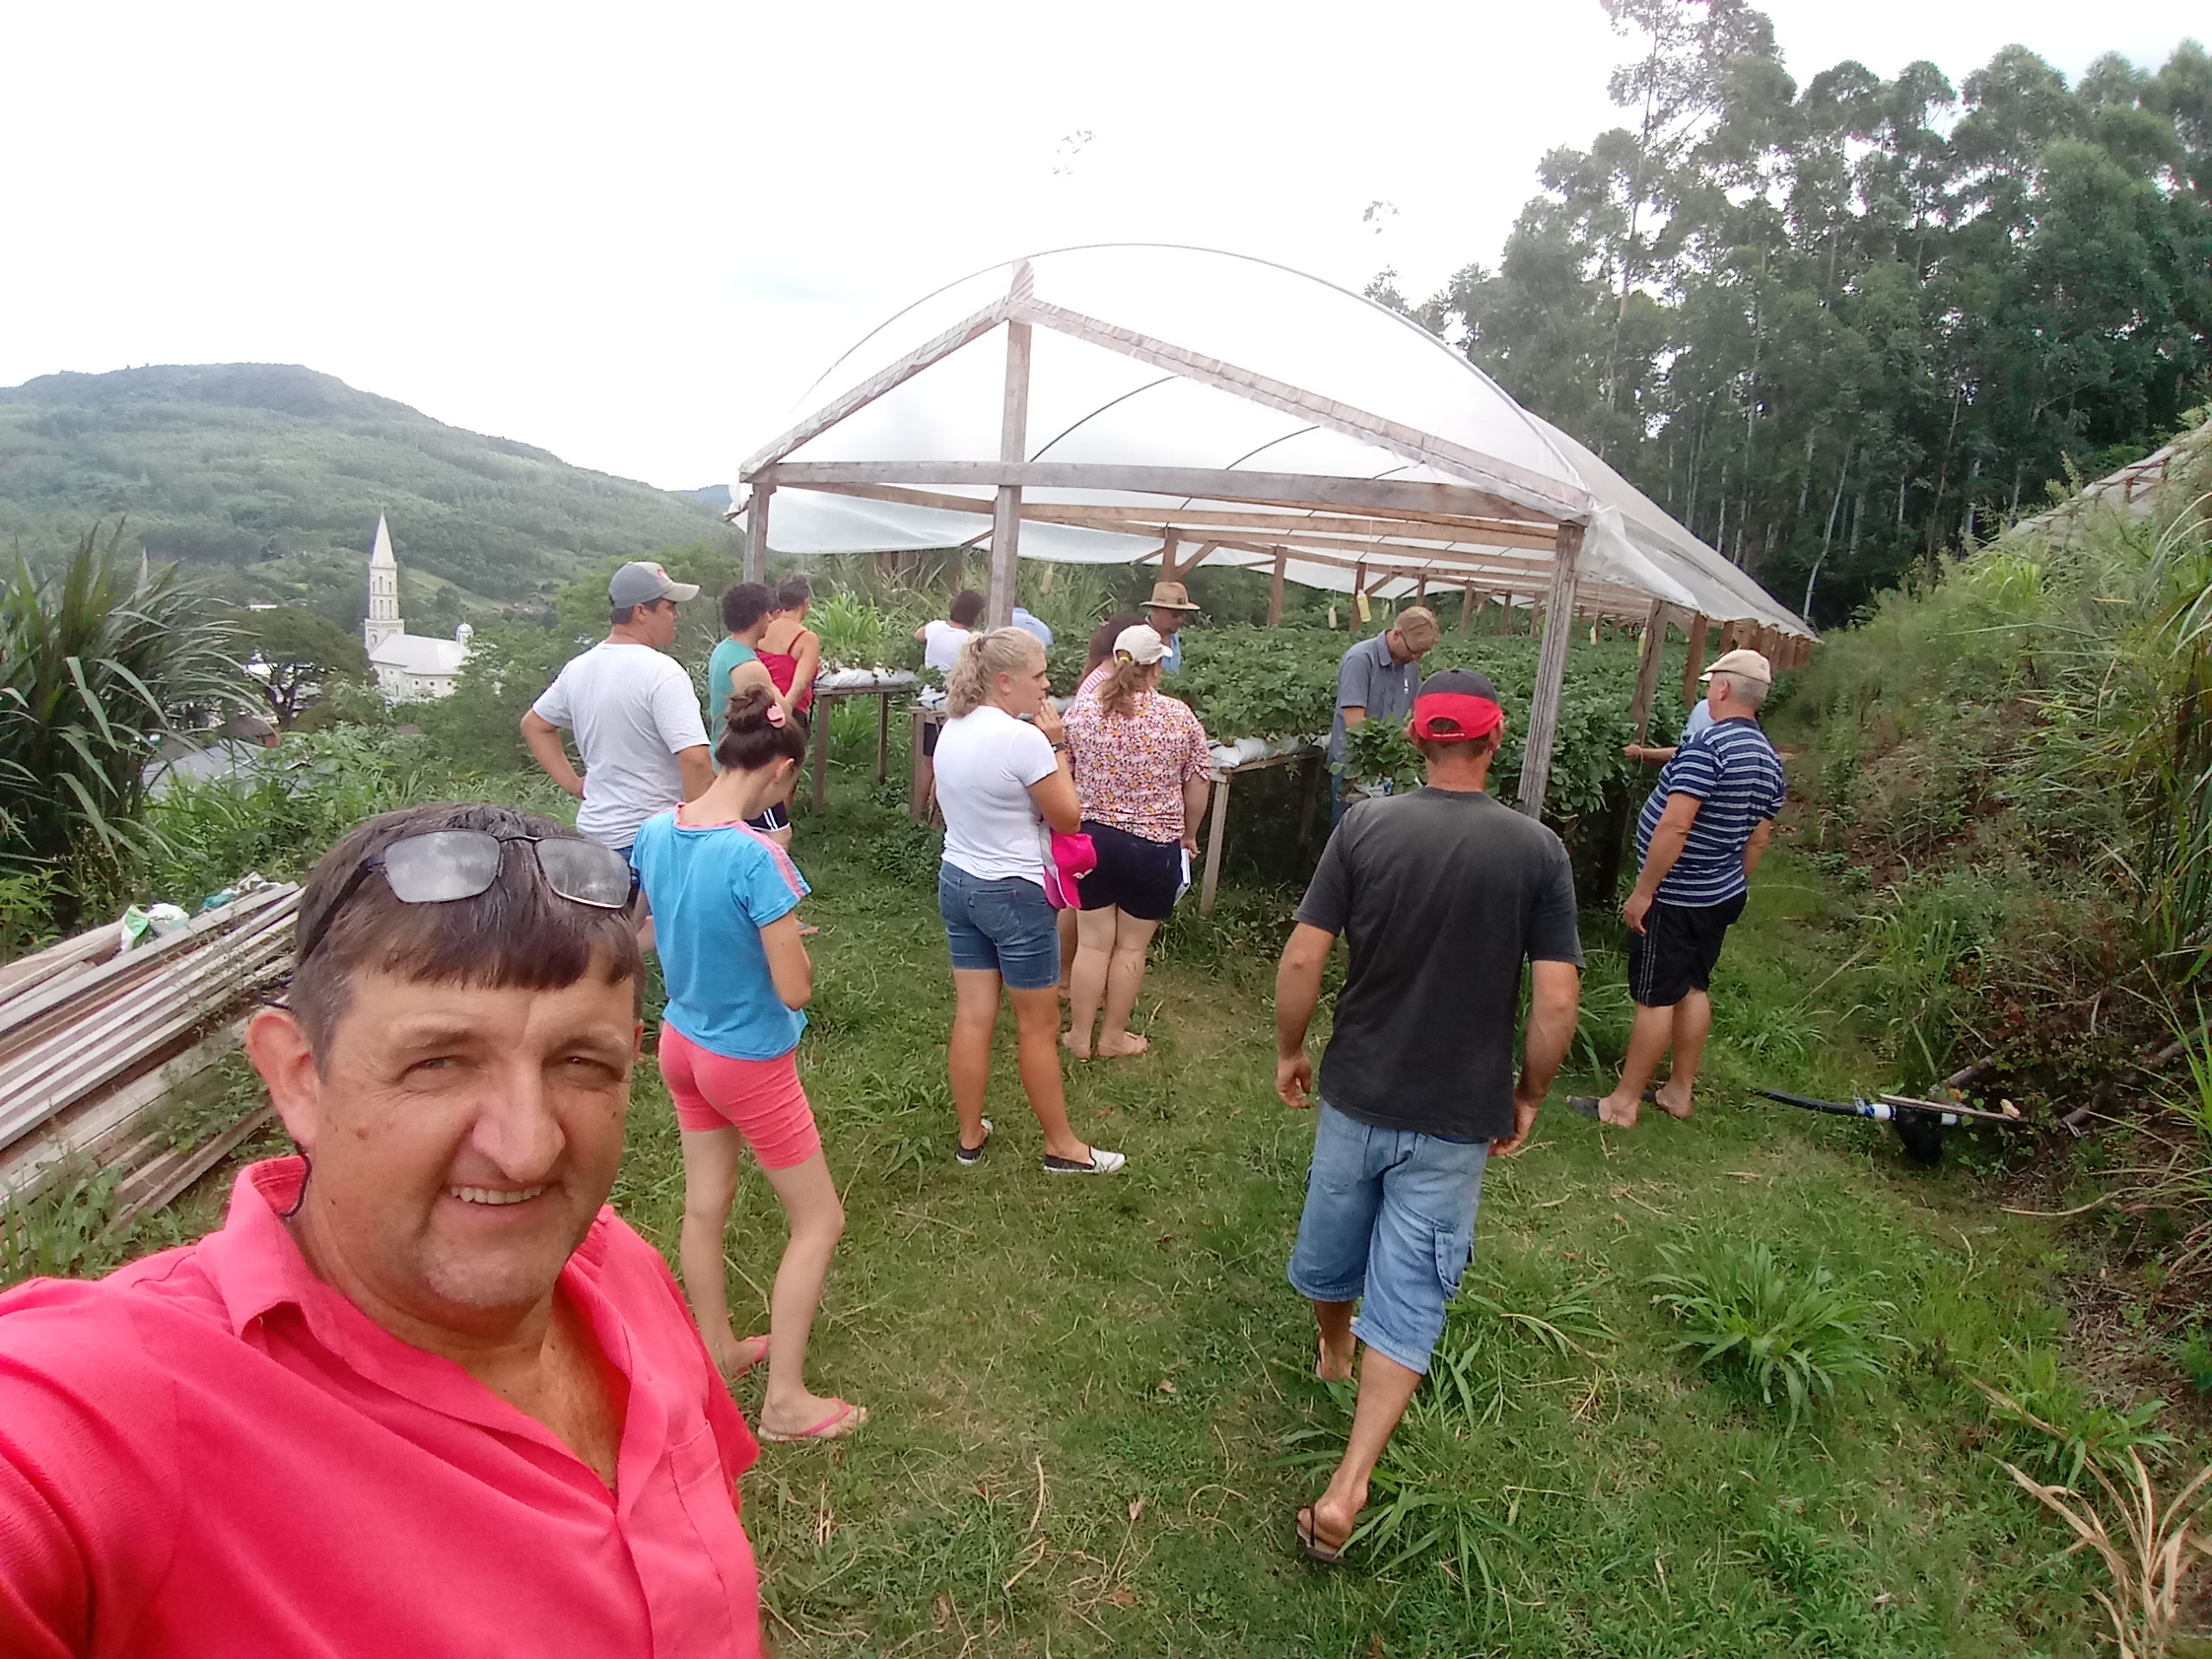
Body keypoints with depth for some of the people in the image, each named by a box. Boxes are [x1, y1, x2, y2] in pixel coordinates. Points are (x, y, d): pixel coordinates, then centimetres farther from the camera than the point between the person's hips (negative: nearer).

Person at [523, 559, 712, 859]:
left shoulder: (578, 668, 9)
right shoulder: (662, 672, -17)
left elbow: (534, 724, 23)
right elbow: (695, 759, -25)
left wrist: (572, 783, 16)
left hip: (593, 832, 8)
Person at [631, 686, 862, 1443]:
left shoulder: (654, 832, -7)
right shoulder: (756, 856, -30)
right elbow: (795, 989, -26)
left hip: (681, 1042, 7)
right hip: (750, 1061, -7)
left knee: (705, 1205, 23)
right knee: (819, 1220, 10)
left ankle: (719, 1349, 43)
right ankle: (785, 1400, 19)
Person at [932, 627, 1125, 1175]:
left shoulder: (953, 729, 3)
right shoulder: (1023, 739, -22)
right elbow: (1068, 818, -13)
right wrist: (1056, 745, -6)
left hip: (957, 882, 8)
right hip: (1014, 894, -7)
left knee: (973, 1015, 15)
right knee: (1039, 1026, 7)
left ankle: (970, 1134, 27)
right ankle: (1062, 1147, 22)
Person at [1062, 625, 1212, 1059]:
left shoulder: (1081, 709, -4)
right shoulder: (1179, 716, -9)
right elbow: (1197, 787, -2)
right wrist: (1188, 835, 14)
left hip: (1090, 839, 2)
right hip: (1153, 847, -2)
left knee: (1092, 942, 12)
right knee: (1131, 947, 11)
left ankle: (1079, 1037, 21)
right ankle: (1113, 1038, 24)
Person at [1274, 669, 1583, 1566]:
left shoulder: (1365, 826, -11)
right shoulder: (1537, 850, -11)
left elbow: (1302, 958, -12)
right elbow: (1557, 1001, -12)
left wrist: (1290, 1051, 4)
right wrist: (1528, 1096, 4)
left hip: (1356, 1094, 2)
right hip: (1457, 1118, -1)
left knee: (1331, 1244, 26)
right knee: (1409, 1299, 9)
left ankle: (1332, 1355, 53)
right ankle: (1346, 1488, 7)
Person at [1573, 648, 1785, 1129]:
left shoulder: (1708, 745, -22)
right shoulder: (1769, 759, 7)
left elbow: (1675, 826, -27)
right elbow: (1758, 838, 15)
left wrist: (1643, 891, -21)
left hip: (1677, 899, -9)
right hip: (1722, 895, 9)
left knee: (1655, 999, -2)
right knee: (1694, 989, 17)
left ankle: (1623, 1103, 7)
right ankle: (1679, 1092, 29)